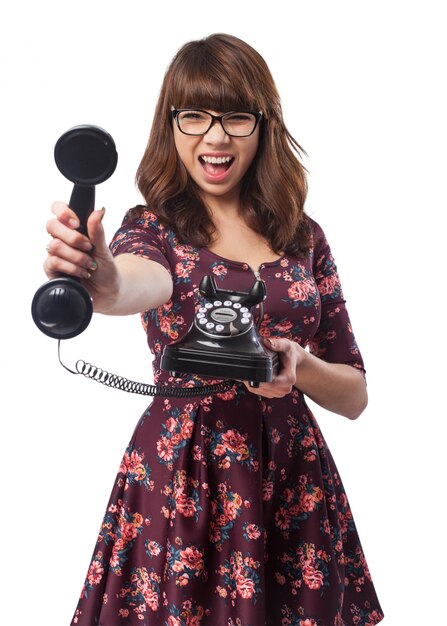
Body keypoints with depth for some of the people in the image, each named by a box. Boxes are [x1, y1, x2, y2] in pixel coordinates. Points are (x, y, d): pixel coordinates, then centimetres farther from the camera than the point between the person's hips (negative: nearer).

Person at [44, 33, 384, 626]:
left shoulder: (303, 237, 5)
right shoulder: (155, 225, -2)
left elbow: (355, 396, 8)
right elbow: (145, 279, -28)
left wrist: (299, 365, -13)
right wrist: (105, 282, -51)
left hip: (293, 479, 3)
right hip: (179, 476, -2)